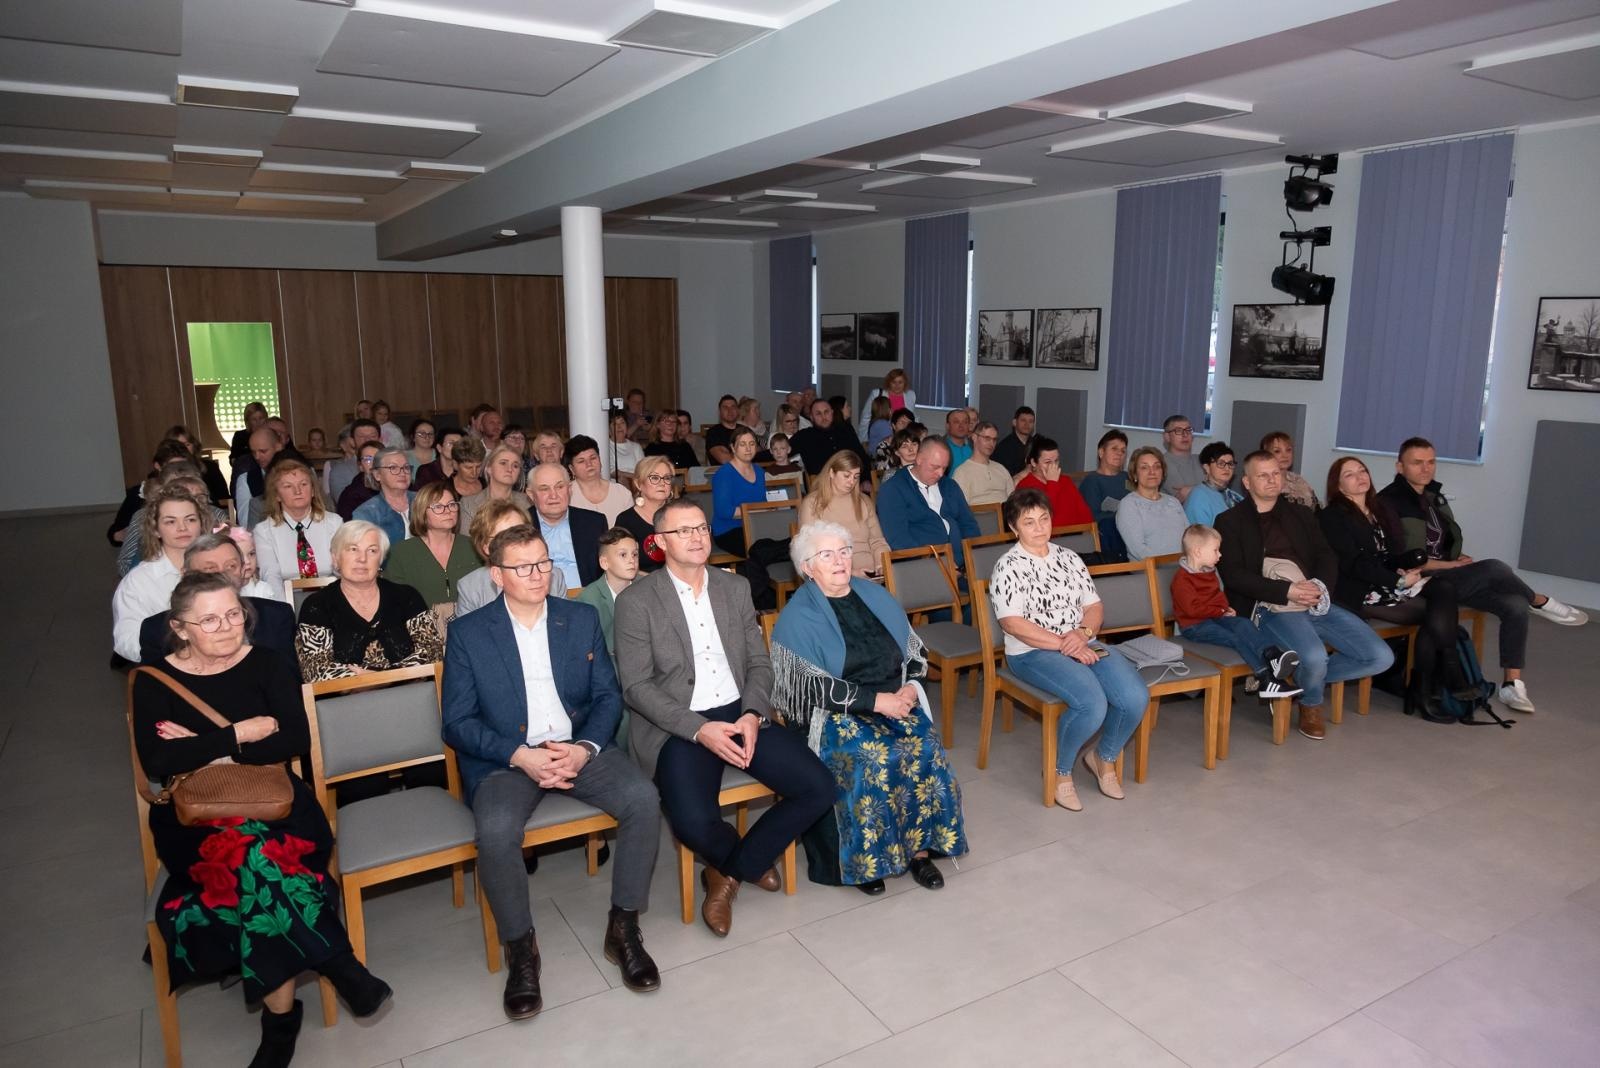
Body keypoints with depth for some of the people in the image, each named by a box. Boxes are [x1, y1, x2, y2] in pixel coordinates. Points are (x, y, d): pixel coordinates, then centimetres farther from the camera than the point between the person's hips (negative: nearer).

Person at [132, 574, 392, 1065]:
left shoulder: (267, 664, 5)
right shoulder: (154, 682, 4)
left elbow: (296, 739, -5)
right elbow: (157, 761, -10)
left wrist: (206, 749, -9)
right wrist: (240, 734, -12)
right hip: (194, 817, -1)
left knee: (251, 864, -32)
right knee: (258, 855, -33)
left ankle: (280, 1012, -18)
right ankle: (339, 967, -18)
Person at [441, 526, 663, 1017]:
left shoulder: (582, 618, 9)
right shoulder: (468, 633, 1)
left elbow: (608, 695, 7)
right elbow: (457, 722, -2)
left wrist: (585, 748, -13)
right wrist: (520, 756, -17)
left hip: (580, 747, 2)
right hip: (507, 758, -2)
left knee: (643, 798, -23)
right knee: (496, 829, -32)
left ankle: (624, 927, -4)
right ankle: (520, 947, -5)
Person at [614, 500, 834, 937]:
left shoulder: (735, 588, 11)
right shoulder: (636, 601, -3)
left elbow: (759, 664, 10)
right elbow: (636, 687, -8)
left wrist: (753, 715, -10)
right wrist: (700, 729, -19)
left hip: (741, 716, 5)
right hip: (679, 728, -4)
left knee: (818, 788, -13)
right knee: (694, 823, -30)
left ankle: (731, 872, 8)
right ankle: (748, 860, 9)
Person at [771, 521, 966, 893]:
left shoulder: (877, 596, 11)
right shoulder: (797, 617, -6)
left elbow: (914, 652, 15)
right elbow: (813, 687, -14)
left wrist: (909, 688, -6)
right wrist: (876, 700, -18)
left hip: (897, 701, 5)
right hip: (834, 714, -4)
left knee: (926, 750, -22)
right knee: (872, 760, -30)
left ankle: (919, 847, -8)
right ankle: (864, 860, -12)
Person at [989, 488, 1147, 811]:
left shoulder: (1069, 558, 14)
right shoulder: (1008, 566, -5)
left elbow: (1094, 607, 13)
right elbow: (1013, 623, -15)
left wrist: (1083, 633, -10)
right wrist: (1064, 646, -17)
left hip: (1082, 645, 6)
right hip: (1033, 653, -6)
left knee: (1136, 696, -16)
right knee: (1093, 703, -30)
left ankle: (1104, 757, 13)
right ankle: (1060, 772, -3)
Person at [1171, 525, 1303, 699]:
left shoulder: (1209, 572, 17)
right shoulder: (1181, 578, -15)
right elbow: (1193, 608, -22)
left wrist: (1226, 608, 9)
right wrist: (1221, 611, -15)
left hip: (1216, 616, 9)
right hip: (1194, 625, -9)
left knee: (1244, 623, -21)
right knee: (1235, 638, -26)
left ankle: (1271, 654, -44)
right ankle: (1267, 679, -35)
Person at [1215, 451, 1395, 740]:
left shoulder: (1301, 514, 21)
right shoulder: (1230, 521, 4)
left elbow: (1327, 557, 13)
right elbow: (1233, 574, -7)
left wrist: (1319, 585, -11)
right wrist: (1287, 591, -15)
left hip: (1316, 604, 6)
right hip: (1271, 608, -6)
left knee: (1381, 656, -8)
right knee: (1314, 657, -32)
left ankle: (1305, 678, 13)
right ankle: (1311, 704, 4)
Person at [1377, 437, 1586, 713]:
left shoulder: (1434, 493, 13)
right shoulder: (1390, 502, -13)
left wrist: (1461, 558, 3)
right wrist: (1454, 564, -14)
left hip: (1448, 574, 8)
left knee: (1515, 605, -11)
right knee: (1494, 569, -27)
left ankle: (1512, 684, -7)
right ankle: (1541, 603, 4)